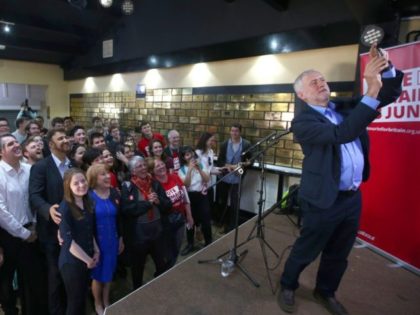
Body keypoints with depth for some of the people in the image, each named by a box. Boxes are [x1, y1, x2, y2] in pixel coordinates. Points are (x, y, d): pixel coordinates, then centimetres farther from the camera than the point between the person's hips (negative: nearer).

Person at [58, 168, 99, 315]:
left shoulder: (87, 203, 1)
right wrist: (88, 260, -14)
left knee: (83, 297, 20)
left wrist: (96, 251, 2)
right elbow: (68, 241, -22)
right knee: (75, 300, 9)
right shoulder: (65, 208, -20)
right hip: (71, 261, -6)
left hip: (86, 259, 6)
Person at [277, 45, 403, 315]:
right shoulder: (303, 121, -14)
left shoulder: (344, 107, 7)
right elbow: (341, 134, -29)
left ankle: (326, 292, 44)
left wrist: (387, 69, -11)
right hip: (325, 199, -6)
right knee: (306, 250, 11)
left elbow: (390, 94, 8)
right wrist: (371, 91, -29)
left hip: (353, 196, 6)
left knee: (338, 254, 21)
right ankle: (288, 287, 37)